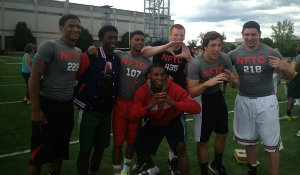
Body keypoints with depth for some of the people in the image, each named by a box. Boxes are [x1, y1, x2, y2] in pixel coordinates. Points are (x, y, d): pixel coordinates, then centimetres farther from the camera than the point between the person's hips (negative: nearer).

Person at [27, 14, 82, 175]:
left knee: (60, 149, 19)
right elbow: (34, 77, -15)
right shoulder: (49, 46, -13)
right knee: (39, 153, 3)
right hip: (48, 105, -7)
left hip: (67, 106, 7)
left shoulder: (79, 52, 9)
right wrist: (35, 109, -17)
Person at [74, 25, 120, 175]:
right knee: (85, 150, 1)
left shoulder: (117, 60, 6)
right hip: (88, 111, -5)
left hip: (106, 112, 6)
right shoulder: (89, 57, -12)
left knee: (101, 146, 16)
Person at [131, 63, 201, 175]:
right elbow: (133, 117, -28)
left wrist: (174, 103, -50)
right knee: (138, 146, 12)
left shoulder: (174, 89, -30)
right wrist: (149, 106, -44)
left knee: (181, 147, -27)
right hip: (154, 124, 4)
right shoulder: (142, 92, -21)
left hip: (172, 122, -3)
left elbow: (196, 108, -37)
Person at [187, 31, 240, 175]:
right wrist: (207, 83, -42)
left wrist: (232, 80, -32)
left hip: (217, 96, 5)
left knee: (222, 133, 18)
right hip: (202, 99, -5)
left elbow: (236, 85, -7)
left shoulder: (225, 58, -12)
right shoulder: (196, 64, -25)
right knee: (203, 140, 1)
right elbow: (191, 92, -26)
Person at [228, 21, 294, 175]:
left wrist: (282, 67, -25)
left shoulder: (271, 53, -6)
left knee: (271, 144, 1)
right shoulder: (234, 54, 0)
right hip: (244, 101, 3)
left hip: (266, 102, -2)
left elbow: (290, 76, -2)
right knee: (249, 139, 18)